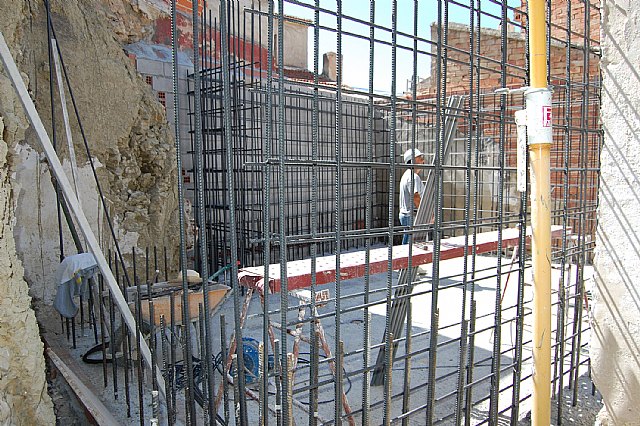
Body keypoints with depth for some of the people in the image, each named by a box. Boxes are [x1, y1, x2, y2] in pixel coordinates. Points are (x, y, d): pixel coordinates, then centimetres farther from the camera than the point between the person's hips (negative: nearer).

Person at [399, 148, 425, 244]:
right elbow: (416, 198, -22)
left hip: (404, 214, 11)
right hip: (411, 216, -11)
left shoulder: (407, 175, 18)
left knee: (407, 243, 14)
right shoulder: (413, 176, -16)